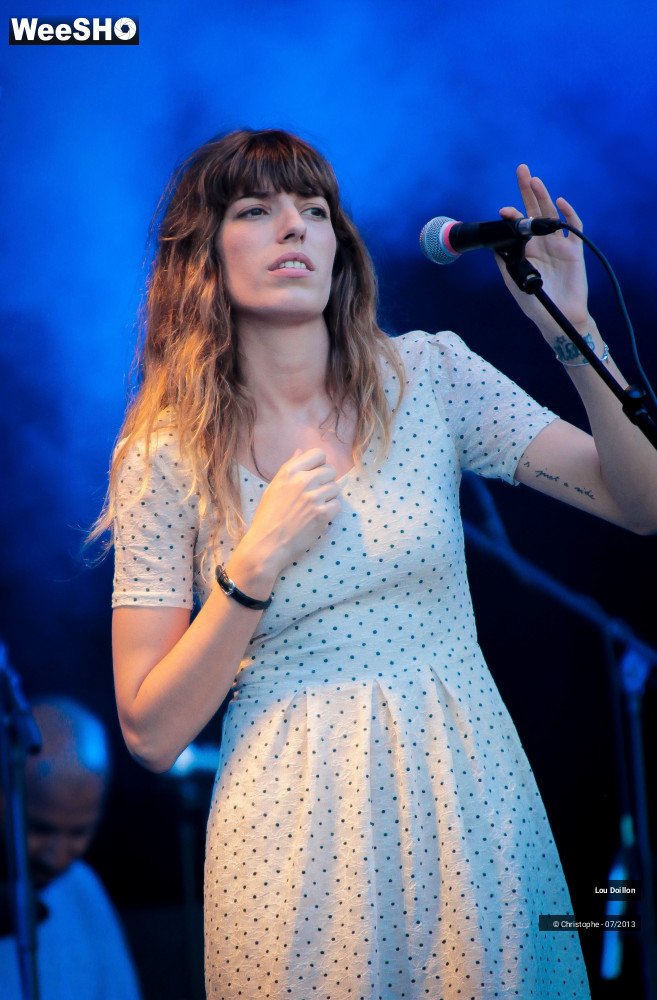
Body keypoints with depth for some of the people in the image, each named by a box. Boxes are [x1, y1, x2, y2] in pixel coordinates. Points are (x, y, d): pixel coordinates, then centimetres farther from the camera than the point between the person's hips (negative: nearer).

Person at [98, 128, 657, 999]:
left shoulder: (428, 375, 1)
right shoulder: (166, 456, -3)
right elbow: (151, 733, -5)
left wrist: (577, 337, -16)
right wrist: (257, 561, -16)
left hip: (467, 795, 2)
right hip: (294, 833, -2)